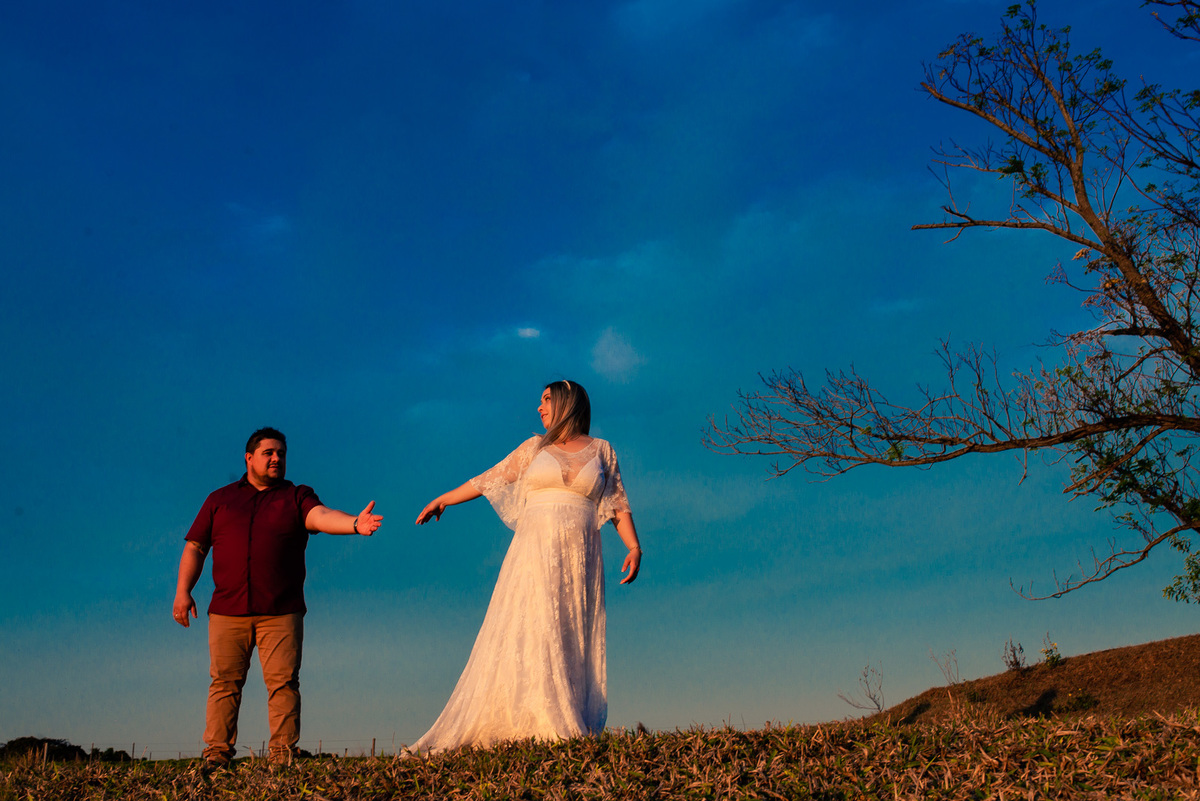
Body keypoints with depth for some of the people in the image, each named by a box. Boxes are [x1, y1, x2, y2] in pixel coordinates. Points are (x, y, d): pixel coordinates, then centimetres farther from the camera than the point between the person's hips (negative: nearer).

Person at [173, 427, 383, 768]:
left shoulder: (297, 497, 11)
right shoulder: (219, 500, 17)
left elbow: (322, 516, -10)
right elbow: (195, 548, 16)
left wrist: (354, 523, -30)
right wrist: (183, 591, 5)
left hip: (281, 612, -1)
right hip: (227, 611, 1)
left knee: (283, 682, -4)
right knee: (224, 681, 1)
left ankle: (282, 754, 1)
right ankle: (217, 754, 8)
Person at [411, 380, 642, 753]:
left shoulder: (601, 450, 12)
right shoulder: (535, 447, 14)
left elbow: (618, 505, 10)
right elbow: (489, 480, 20)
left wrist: (634, 547, -3)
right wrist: (443, 499, 24)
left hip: (579, 561, 0)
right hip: (535, 552, 0)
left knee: (574, 644, -4)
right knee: (530, 632, -12)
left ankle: (574, 732, -6)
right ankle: (541, 727, -13)